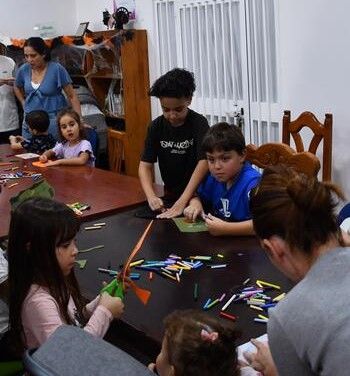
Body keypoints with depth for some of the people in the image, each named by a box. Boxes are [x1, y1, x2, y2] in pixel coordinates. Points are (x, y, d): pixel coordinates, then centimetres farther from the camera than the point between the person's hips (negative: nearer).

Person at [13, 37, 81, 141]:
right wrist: (24, 104, 10)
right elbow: (17, 87, 23)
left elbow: (72, 96, -8)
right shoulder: (23, 70, 1)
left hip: (54, 120, -4)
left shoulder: (57, 69, -11)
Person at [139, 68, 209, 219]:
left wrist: (182, 202, -31)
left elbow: (203, 162, -23)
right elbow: (145, 165, -3)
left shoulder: (199, 123, -13)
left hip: (198, 193, -3)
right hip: (170, 194, 4)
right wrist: (151, 195, -22)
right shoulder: (156, 126, -1)